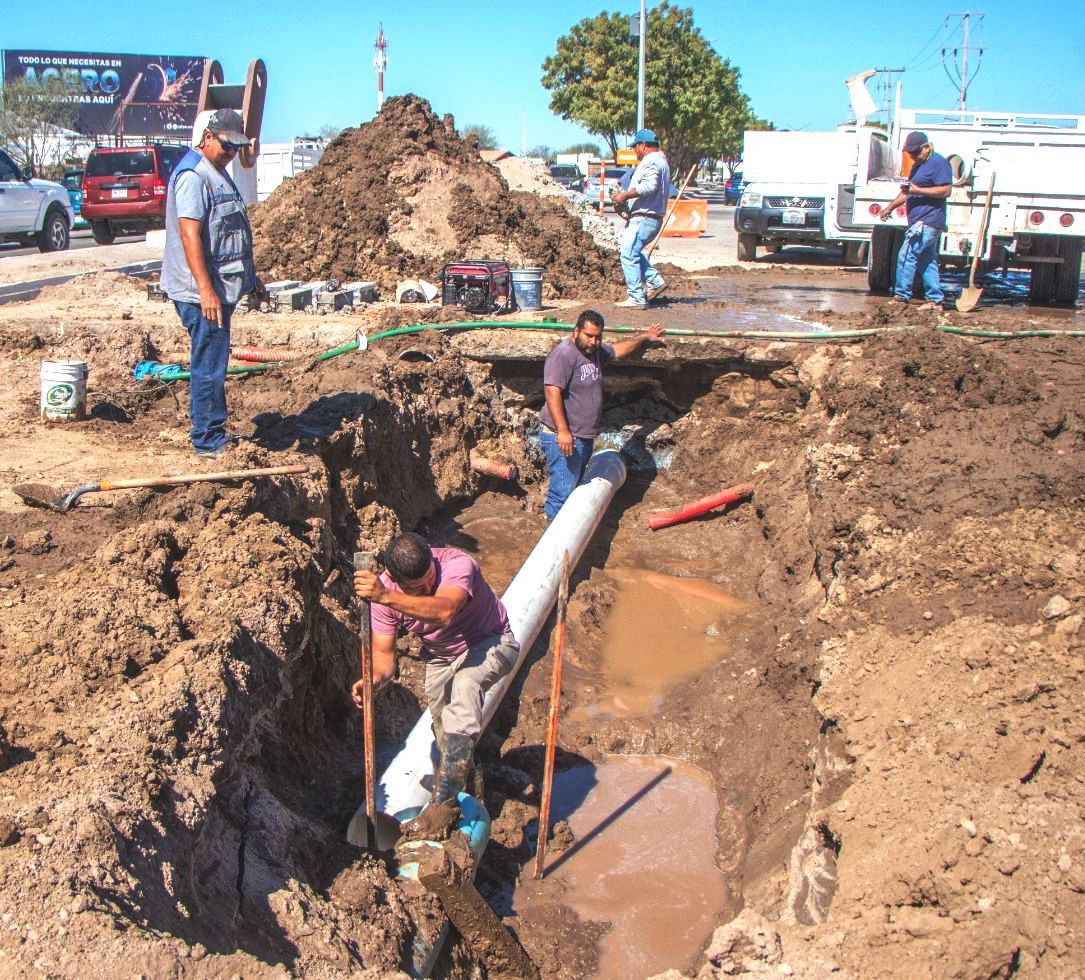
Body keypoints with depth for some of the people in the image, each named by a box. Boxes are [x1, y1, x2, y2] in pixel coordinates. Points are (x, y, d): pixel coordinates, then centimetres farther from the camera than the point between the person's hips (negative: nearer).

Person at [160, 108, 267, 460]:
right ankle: (209, 442, 1)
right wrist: (205, 290, -28)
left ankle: (209, 434, 27)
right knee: (209, 367, -6)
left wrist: (251, 277, 31)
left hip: (223, 286, 10)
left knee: (211, 364, 17)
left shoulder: (218, 173, 19)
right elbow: (189, 234, -23)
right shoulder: (192, 175, -14)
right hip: (203, 291, -10)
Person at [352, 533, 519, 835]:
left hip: (490, 644, -6)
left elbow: (445, 612, -56)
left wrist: (386, 597, -66)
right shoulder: (384, 590, -20)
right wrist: (376, 678, -40)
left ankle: (445, 799, -34)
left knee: (464, 686, -36)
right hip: (440, 656, 6)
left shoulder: (457, 564, -36)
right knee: (446, 735, 14)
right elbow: (384, 652, -17)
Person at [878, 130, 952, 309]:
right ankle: (935, 300, 12)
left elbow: (946, 190, -18)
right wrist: (890, 207, 19)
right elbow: (907, 192, 30)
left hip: (928, 222, -10)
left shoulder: (939, 163, -9)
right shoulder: (918, 166, 22)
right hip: (920, 222, 10)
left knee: (906, 257, -13)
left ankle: (902, 296, -10)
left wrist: (917, 190, -21)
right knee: (926, 261, 10)